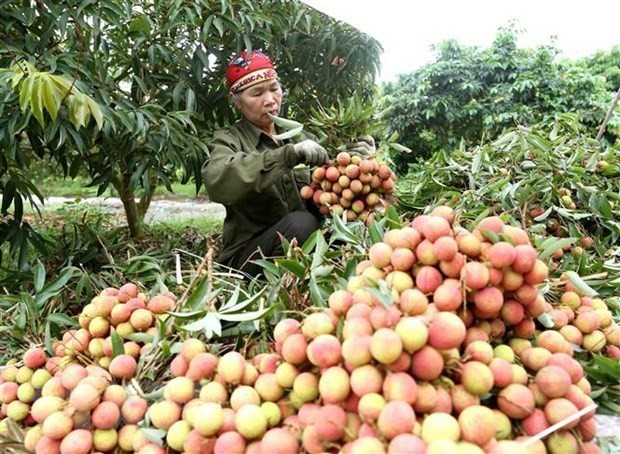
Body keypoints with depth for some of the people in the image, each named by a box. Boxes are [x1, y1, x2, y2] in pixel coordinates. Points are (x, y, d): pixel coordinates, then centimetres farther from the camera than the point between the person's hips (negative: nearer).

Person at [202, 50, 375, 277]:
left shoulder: (301, 137, 12)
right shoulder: (228, 140, -1)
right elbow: (216, 181, -26)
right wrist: (290, 154, -30)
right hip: (247, 257, -4)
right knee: (300, 223, -31)